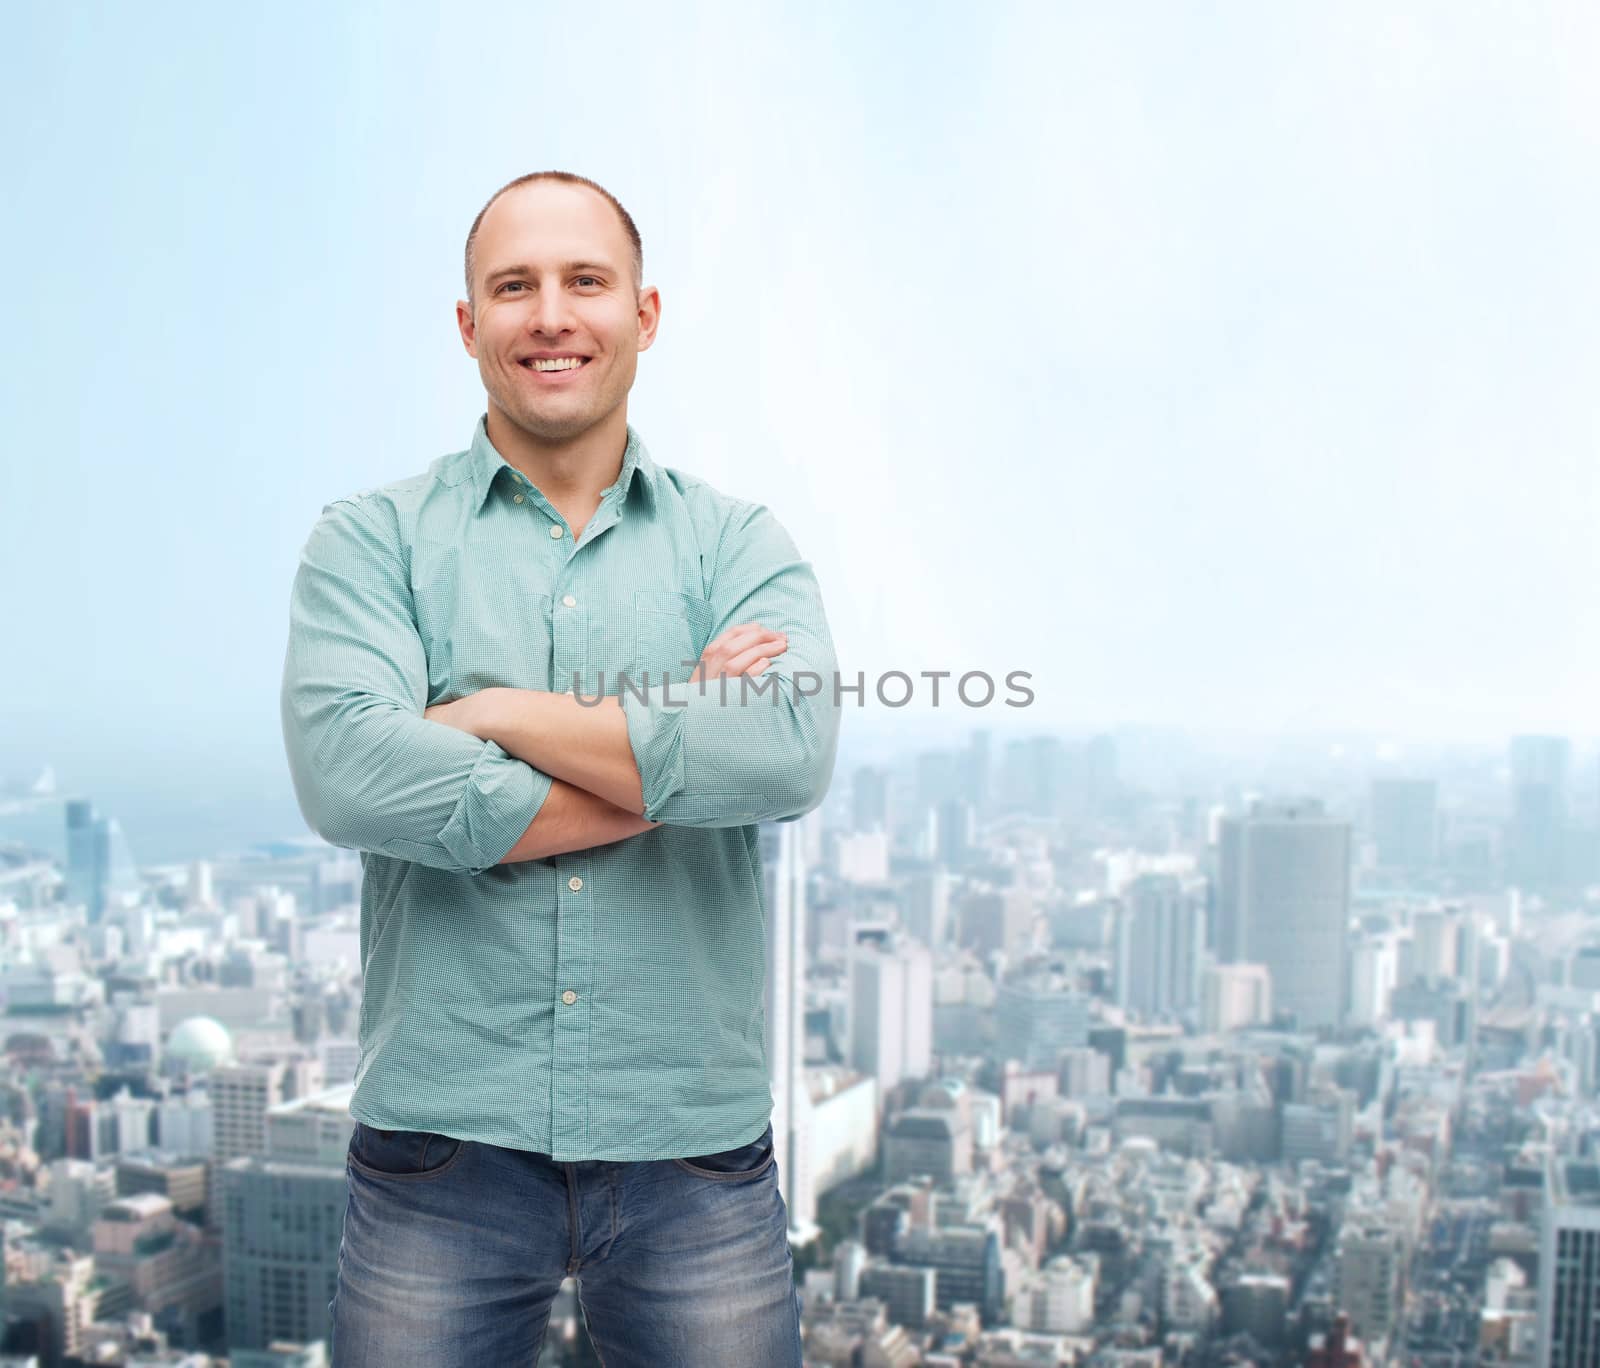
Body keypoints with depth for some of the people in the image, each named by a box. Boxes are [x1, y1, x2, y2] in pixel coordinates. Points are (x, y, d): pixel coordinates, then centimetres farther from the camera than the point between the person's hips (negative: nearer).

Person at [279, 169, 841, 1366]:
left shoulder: (738, 544, 5)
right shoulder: (373, 539, 3)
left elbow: (791, 753, -15)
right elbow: (349, 773, -16)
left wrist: (499, 713, -11)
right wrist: (673, 759, -12)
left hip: (695, 1148, 1)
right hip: (443, 1144, 0)